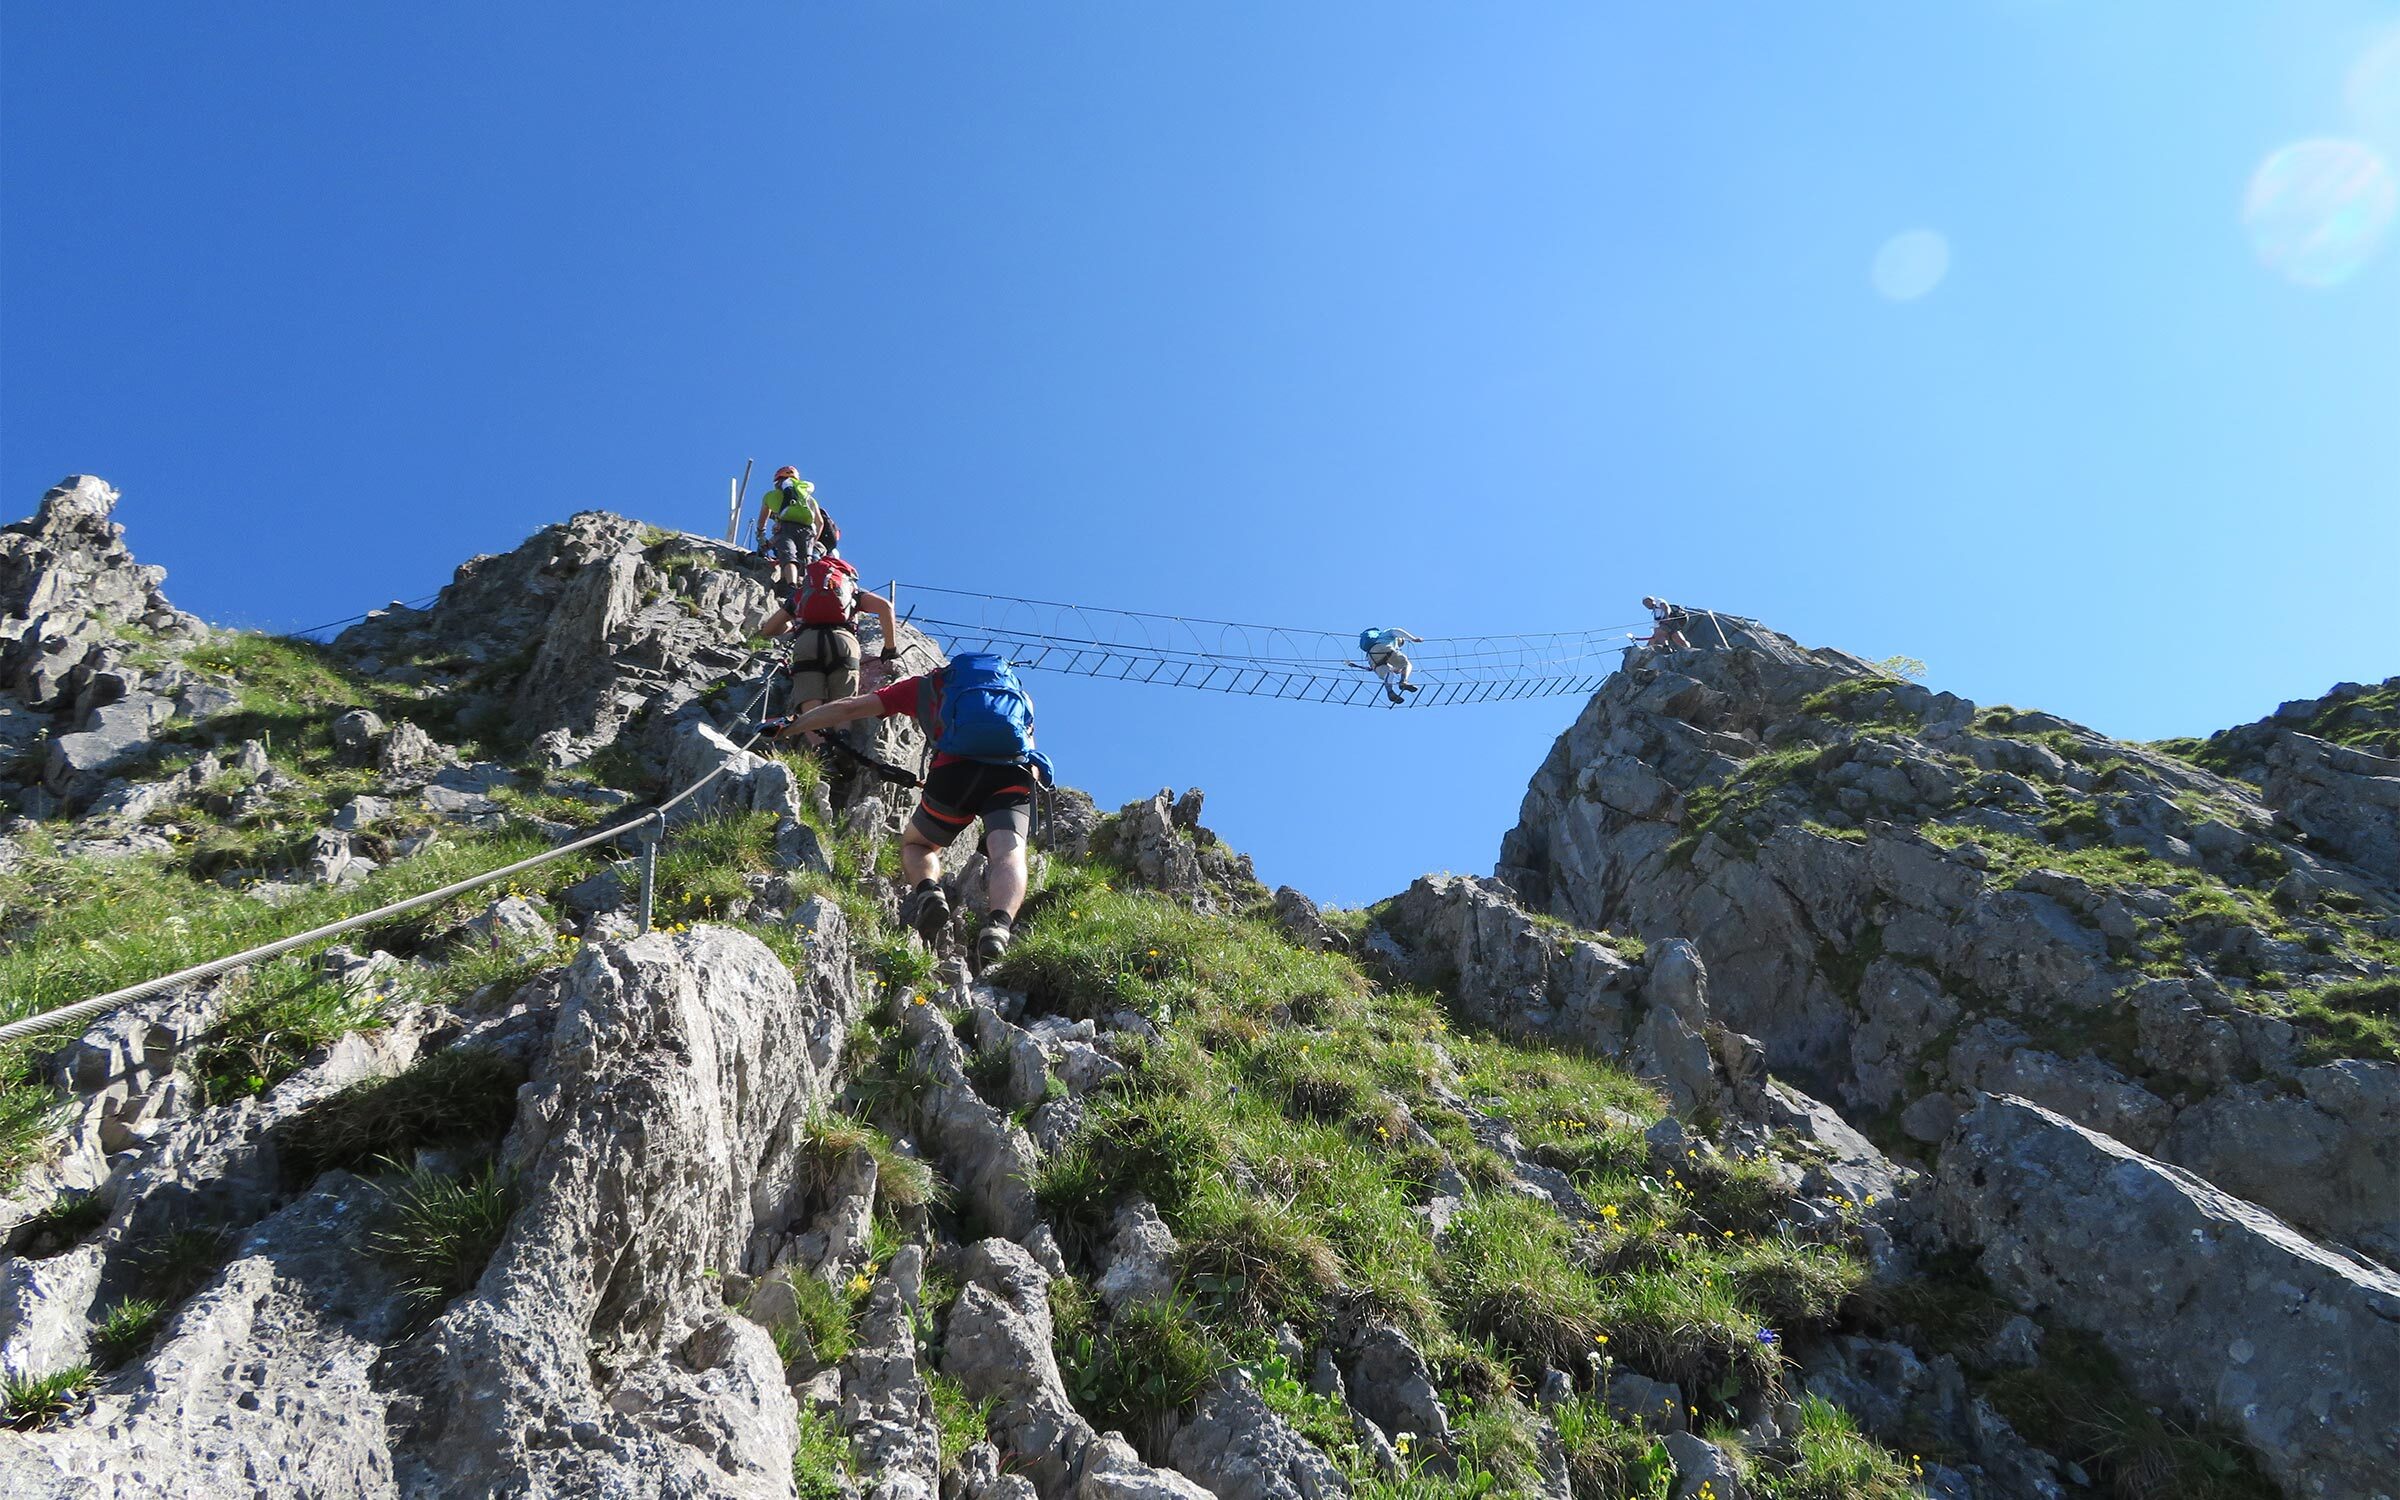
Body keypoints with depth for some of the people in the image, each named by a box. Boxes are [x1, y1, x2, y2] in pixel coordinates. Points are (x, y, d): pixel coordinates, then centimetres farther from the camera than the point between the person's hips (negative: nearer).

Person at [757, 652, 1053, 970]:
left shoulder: (927, 685, 31)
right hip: (1017, 770, 1)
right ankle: (999, 925, -44)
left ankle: (928, 891, -12)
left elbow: (851, 707, 29)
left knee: (916, 844, 19)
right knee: (1009, 853, -15)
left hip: (957, 766, -1)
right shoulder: (1019, 691, 38)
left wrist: (789, 726, 37)